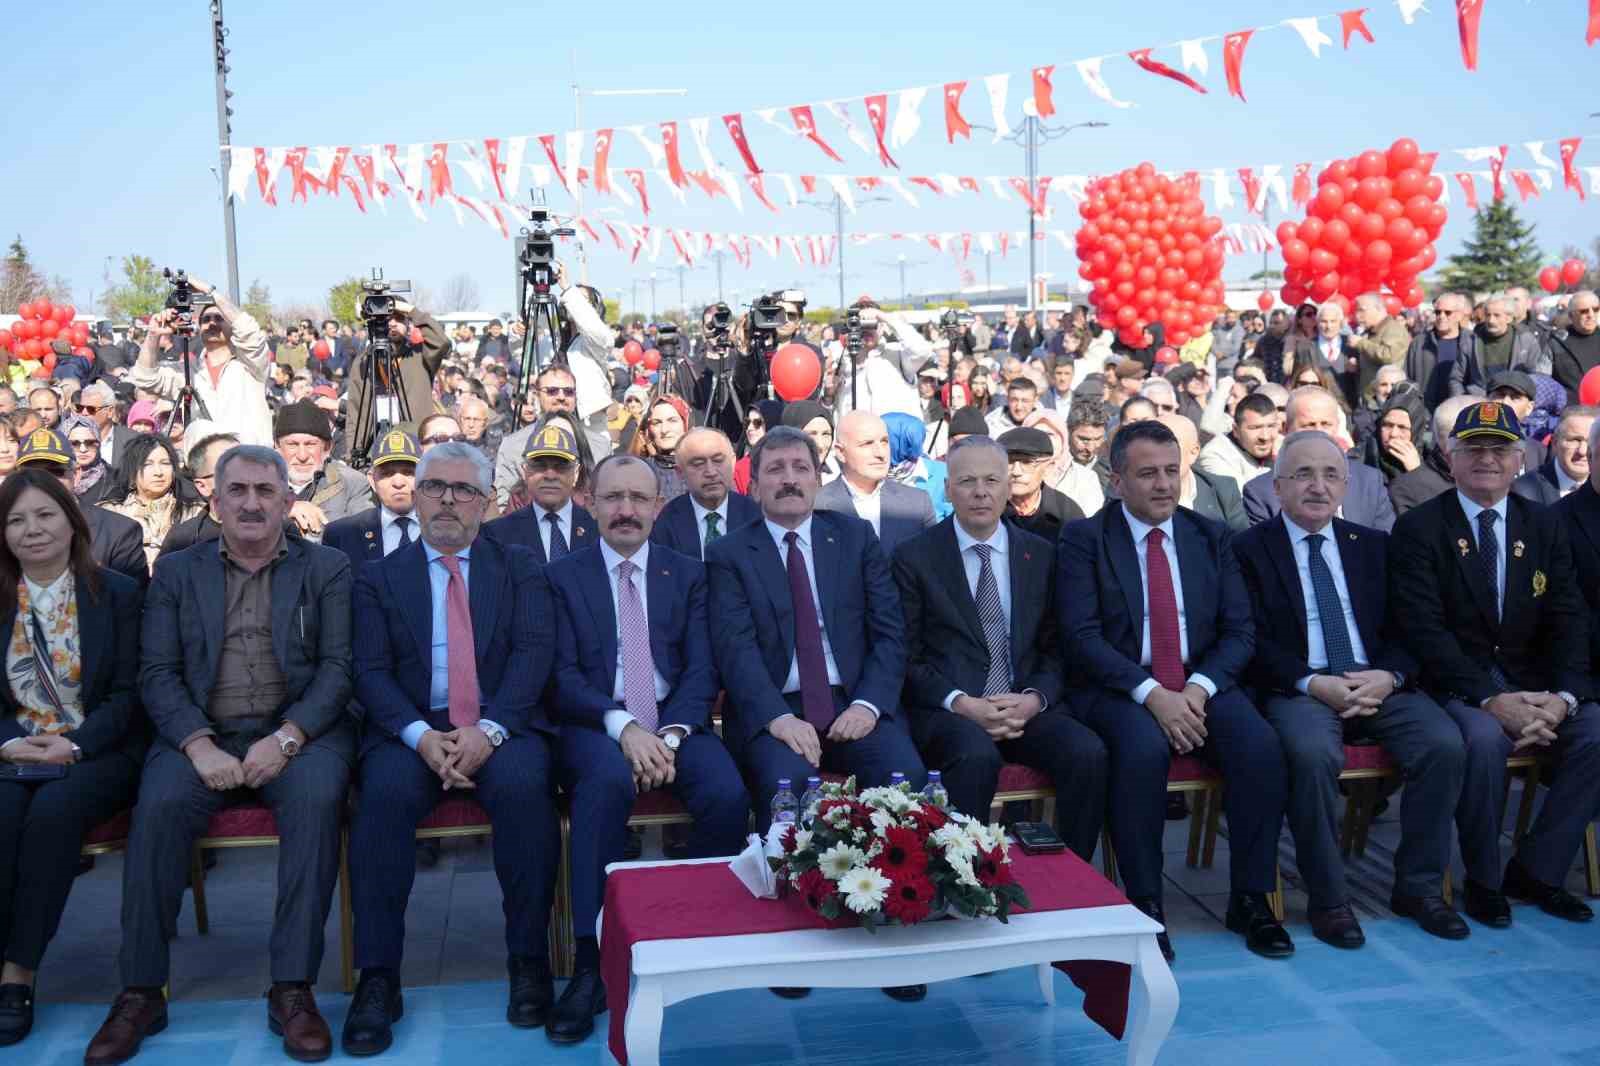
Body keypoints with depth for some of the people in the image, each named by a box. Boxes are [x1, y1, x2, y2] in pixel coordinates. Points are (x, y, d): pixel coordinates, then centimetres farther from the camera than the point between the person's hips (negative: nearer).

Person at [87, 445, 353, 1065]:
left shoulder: (327, 569, 10)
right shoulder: (176, 572, 14)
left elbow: (339, 665, 0)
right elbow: (157, 671, 5)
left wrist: (287, 737, -16)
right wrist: (199, 744, -12)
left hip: (297, 730, -1)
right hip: (202, 734, 2)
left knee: (317, 798, -32)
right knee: (158, 806, -28)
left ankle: (293, 990, -25)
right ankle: (140, 993, -15)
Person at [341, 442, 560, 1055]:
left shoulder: (518, 568, 13)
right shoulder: (379, 578, 13)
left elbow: (533, 653, -1)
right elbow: (371, 672, 2)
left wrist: (489, 730, -18)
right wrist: (421, 736, -17)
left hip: (502, 730, 0)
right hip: (413, 731, 1)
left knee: (522, 783, -32)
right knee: (385, 792, -31)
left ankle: (528, 960, -17)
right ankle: (378, 980, -20)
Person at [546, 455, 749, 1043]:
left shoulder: (688, 572, 12)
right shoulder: (563, 575, 7)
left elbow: (701, 669, 4)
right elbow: (562, 675, -3)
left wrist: (670, 735, -15)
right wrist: (623, 726, -20)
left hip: (675, 724, 2)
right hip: (596, 727, -2)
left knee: (728, 793, -28)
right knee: (608, 780, -36)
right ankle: (592, 960, -28)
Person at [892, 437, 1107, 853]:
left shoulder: (1041, 554, 13)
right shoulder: (914, 557, 3)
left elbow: (1056, 648, 12)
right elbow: (906, 655, 0)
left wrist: (1034, 698, -8)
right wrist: (960, 703, -14)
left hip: (1027, 706, 3)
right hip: (946, 709, -3)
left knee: (1088, 754, -24)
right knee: (976, 756, -34)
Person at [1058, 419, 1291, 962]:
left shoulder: (1212, 537, 11)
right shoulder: (1084, 539, 0)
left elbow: (1239, 629, 6)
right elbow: (1081, 636, -9)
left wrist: (1199, 689, -13)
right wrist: (1151, 693, -21)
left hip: (1202, 684, 4)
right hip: (1119, 688, -3)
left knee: (1262, 745, -24)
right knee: (1144, 747, -34)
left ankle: (1250, 899, -7)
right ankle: (1145, 904, -18)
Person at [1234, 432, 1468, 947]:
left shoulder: (1373, 545, 17)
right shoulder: (1248, 550, 3)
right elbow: (1252, 642, -5)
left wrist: (1389, 676, -10)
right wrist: (1314, 683, -18)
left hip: (1379, 685, 4)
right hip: (1299, 690, -4)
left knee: (1445, 743, -22)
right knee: (1313, 753, -34)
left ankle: (1419, 886, -3)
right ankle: (1328, 899, -17)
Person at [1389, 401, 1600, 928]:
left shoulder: (1546, 525, 10)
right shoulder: (1418, 528, -4)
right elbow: (1423, 629, -13)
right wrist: (1490, 699, -24)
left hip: (1531, 681, 5)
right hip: (1454, 683, -4)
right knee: (1484, 738, -33)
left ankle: (1536, 872, -2)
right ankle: (1483, 881, -10)